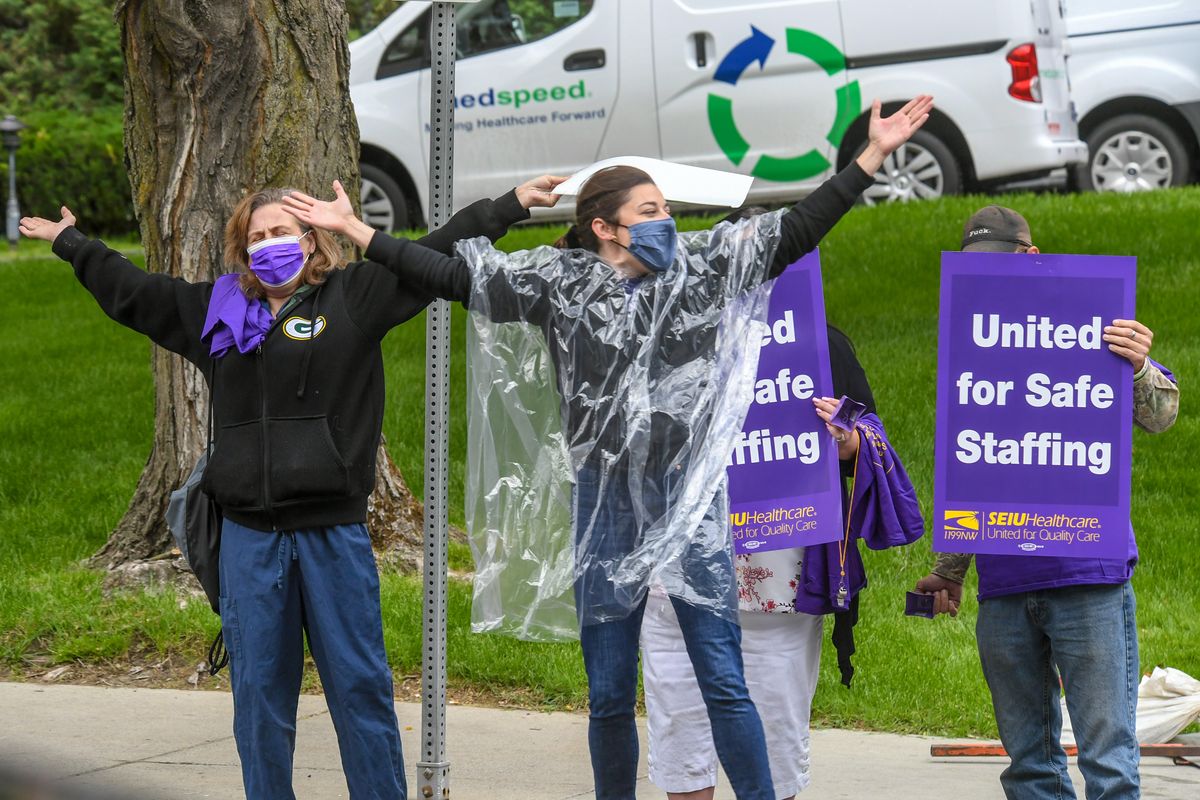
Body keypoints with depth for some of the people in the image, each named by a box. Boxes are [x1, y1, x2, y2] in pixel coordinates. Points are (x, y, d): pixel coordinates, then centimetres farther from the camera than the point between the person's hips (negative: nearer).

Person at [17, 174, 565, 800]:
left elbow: (435, 254, 1)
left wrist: (514, 204, -3)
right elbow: (129, 290, 25)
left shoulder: (353, 298, 3)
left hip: (334, 533, -3)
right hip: (249, 536, 3)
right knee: (259, 691, 7)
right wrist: (68, 242, 35)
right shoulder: (217, 309, 13)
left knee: (359, 683, 2)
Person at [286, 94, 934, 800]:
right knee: (609, 691, 8)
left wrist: (874, 155, -2)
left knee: (724, 678, -5)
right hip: (607, 502, 1)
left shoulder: (704, 265, 3)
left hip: (692, 498, 0)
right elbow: (452, 276, -1)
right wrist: (355, 232, -6)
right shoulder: (560, 282, 1)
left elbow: (797, 230, 3)